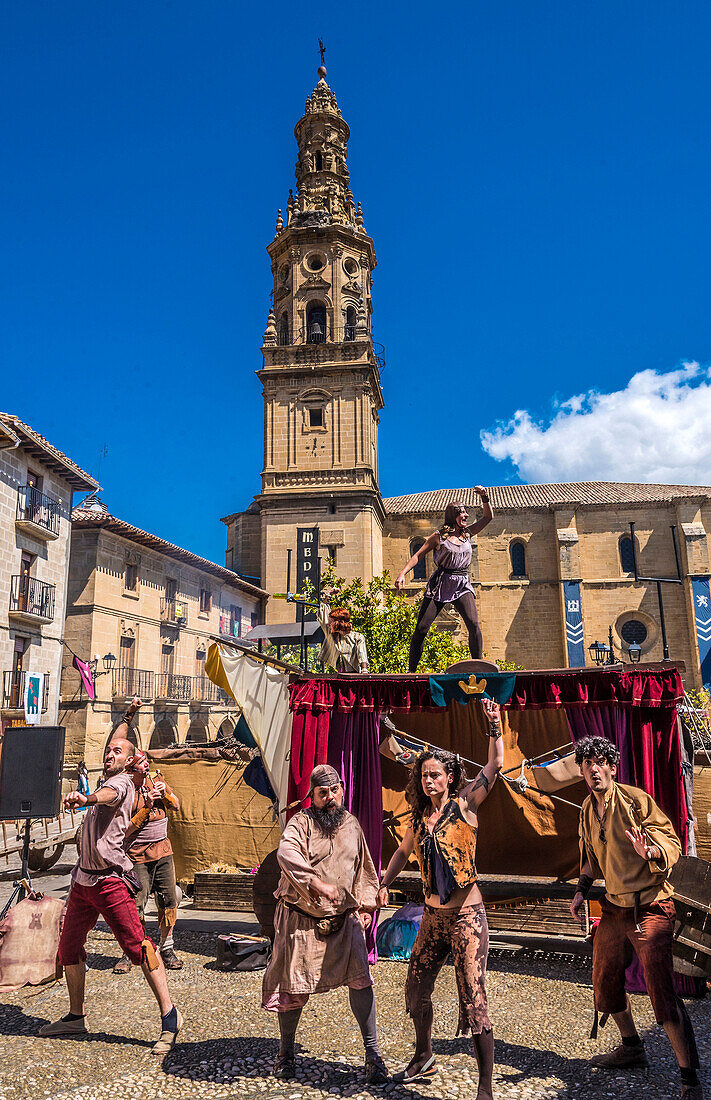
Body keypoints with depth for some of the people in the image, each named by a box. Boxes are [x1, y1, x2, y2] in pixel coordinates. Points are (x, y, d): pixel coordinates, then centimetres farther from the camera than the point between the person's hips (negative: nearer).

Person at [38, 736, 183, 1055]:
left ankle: (169, 1016, -4)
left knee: (138, 947, -11)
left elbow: (108, 796, -34)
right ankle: (75, 1018, 29)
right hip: (83, 880, 9)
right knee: (68, 948, 13)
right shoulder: (105, 784, 20)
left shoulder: (122, 782, -9)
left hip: (111, 879, -9)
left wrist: (86, 799, -54)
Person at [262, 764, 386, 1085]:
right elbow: (286, 853, -31)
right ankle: (286, 1053, 30)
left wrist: (366, 904, 11)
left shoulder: (352, 825, 8)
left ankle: (372, 1052, 4)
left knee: (359, 978, -11)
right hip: (301, 920, -3)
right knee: (294, 986, 7)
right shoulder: (301, 822, -10)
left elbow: (363, 869, 20)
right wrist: (317, 883, -39)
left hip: (343, 918, 3)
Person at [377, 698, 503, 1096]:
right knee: (416, 990, 18)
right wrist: (385, 884, 18)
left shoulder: (465, 805, -8)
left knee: (474, 999, -5)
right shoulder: (419, 817, 6)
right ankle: (424, 1058, 42)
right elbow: (404, 852, 24)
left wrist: (495, 722, -21)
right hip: (433, 915, 6)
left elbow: (496, 764, -15)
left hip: (467, 915, -6)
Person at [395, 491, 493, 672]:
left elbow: (488, 516, 17)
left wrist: (484, 497, 4)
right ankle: (412, 670, 4)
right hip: (440, 583, -3)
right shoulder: (439, 536, 1)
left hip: (462, 585, 3)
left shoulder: (467, 533, 13)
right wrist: (402, 573, -9)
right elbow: (418, 556, 3)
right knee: (421, 628, -7)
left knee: (473, 624, -18)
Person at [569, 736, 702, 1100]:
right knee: (605, 982, 17)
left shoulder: (635, 800, -14)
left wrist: (650, 852, -36)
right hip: (614, 908, 8)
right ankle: (631, 1048, 39)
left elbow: (672, 840, -15)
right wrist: (581, 890, 11)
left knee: (661, 989, -12)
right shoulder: (588, 810, 8)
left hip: (650, 908, -7)